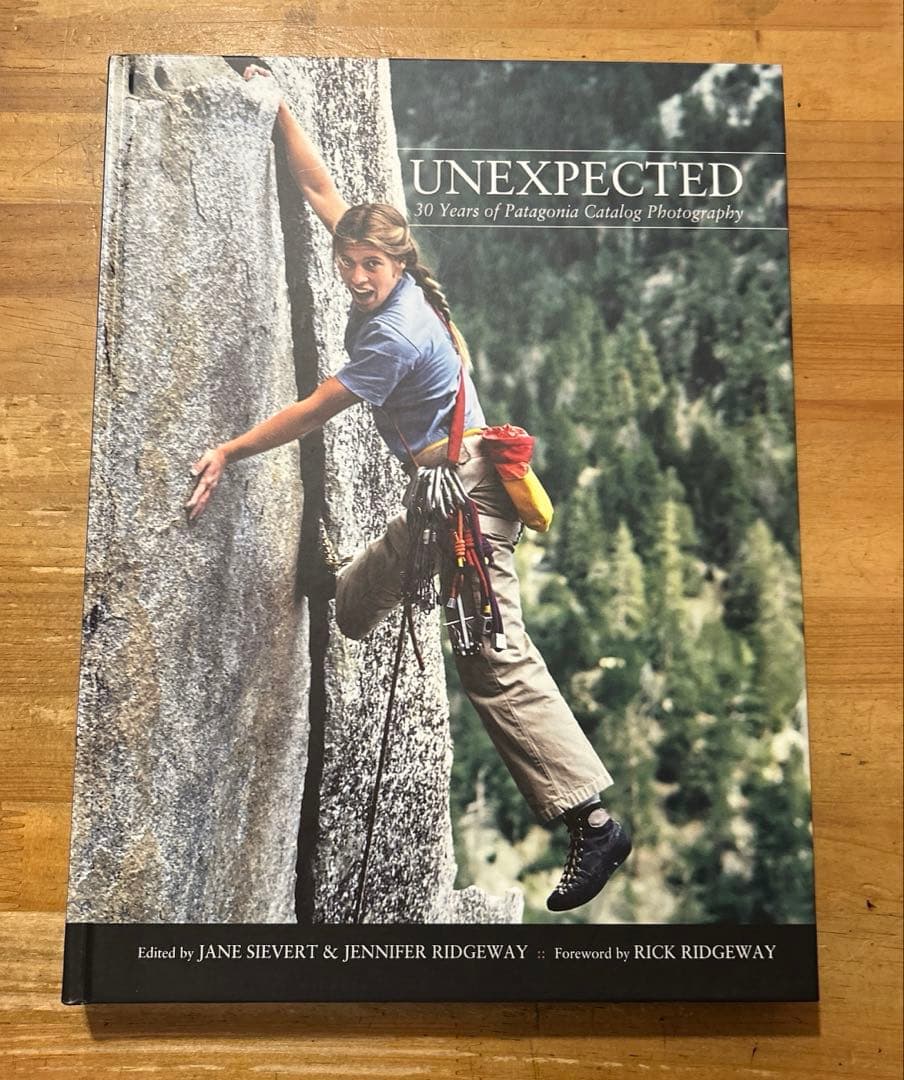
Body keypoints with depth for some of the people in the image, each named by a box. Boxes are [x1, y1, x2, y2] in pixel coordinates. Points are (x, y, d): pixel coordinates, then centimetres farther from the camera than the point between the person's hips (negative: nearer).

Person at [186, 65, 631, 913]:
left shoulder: (394, 335, -19)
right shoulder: (387, 286, 7)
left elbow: (311, 413, -13)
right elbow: (321, 190, 18)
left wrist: (228, 453, -5)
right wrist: (277, 105, 22)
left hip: (461, 492, -9)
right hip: (438, 491, 9)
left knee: (496, 660, -11)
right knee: (361, 593, 28)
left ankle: (589, 818, -6)